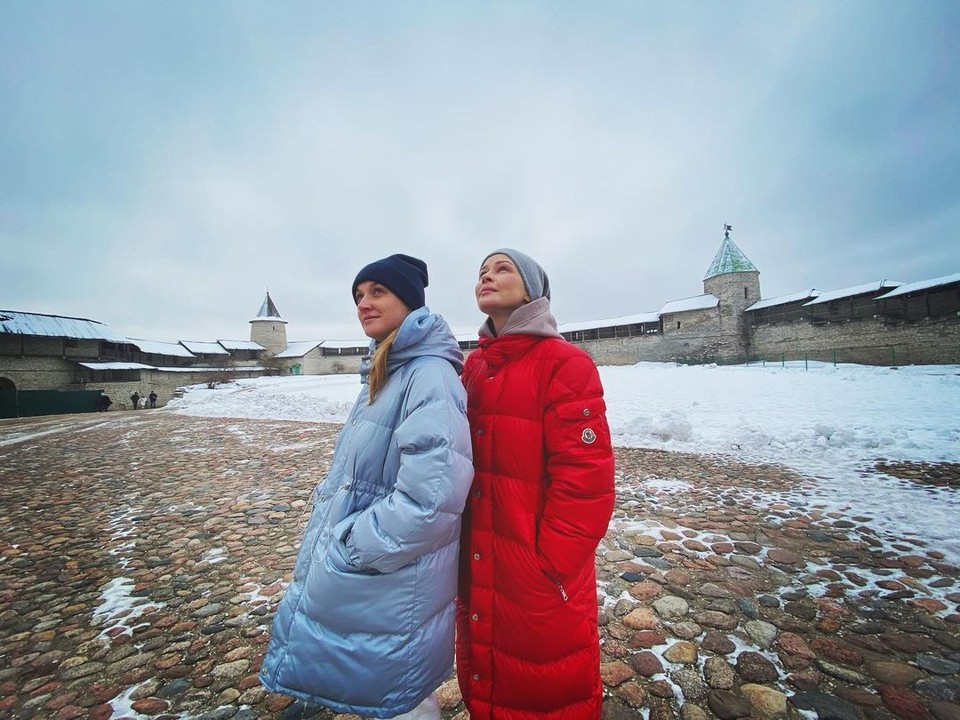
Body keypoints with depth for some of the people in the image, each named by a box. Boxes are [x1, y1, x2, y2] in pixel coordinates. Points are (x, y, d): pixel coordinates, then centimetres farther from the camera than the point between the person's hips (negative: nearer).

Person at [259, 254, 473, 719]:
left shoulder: (429, 373, -20)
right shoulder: (382, 376, 9)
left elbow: (430, 497, -30)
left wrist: (346, 549, -19)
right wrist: (327, 549, 13)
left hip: (389, 597, -9)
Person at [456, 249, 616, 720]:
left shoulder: (564, 364, -15)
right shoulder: (475, 367, 5)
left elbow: (586, 480, -19)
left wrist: (549, 568, -16)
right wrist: (461, 549, 5)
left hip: (541, 589, -6)